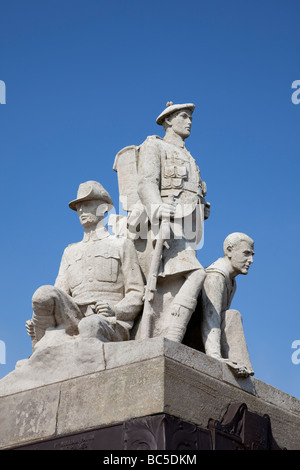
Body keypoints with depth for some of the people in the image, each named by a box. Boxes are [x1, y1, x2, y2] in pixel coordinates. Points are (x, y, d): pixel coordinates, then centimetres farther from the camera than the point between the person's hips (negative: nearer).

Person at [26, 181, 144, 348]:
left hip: (112, 327, -3)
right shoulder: (71, 252, 28)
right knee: (44, 293, -27)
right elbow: (59, 297, 17)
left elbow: (136, 296, 6)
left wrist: (114, 311, -17)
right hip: (75, 321, 4)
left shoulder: (122, 245, 15)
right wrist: (37, 321, -5)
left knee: (91, 325, -41)